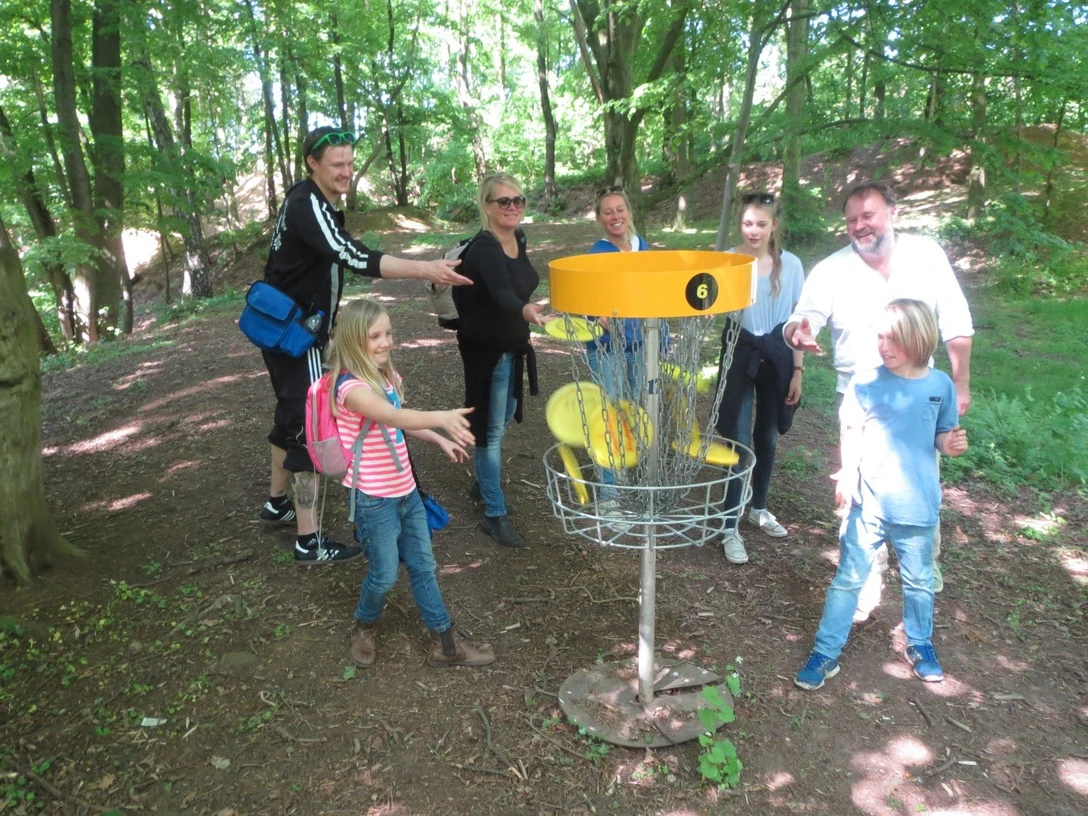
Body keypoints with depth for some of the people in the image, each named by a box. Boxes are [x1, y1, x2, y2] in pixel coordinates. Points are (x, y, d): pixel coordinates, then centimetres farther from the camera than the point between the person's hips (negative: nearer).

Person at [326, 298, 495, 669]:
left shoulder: (387, 375, 4)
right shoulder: (350, 386, -23)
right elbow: (391, 417, -43)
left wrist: (440, 440, 21)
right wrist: (441, 417, -57)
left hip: (405, 489, 8)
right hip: (374, 499, -8)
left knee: (423, 566, 14)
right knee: (385, 574, 6)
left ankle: (445, 642, 26)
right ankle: (365, 627, 37)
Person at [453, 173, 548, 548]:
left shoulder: (518, 238, 2)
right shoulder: (484, 249, -25)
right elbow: (502, 292, -45)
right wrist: (525, 310, -64)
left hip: (513, 345, 9)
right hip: (487, 350, -9)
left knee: (503, 421, 23)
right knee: (491, 429, -2)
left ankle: (483, 484, 43)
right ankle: (495, 515, 8)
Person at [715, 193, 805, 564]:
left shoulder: (790, 265, -2)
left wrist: (797, 370, 1)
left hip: (777, 358, 3)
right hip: (740, 355, -2)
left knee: (767, 437, 16)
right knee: (739, 440, -4)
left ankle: (759, 508, 37)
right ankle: (730, 527, 5)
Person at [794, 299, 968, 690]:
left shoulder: (940, 385, -3)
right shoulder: (865, 383, -8)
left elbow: (942, 435, 9)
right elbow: (852, 435, -2)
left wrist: (951, 444, -13)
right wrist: (847, 475, -15)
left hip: (919, 505, 2)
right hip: (868, 503, -2)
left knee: (919, 580, 20)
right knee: (848, 579, 6)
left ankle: (920, 644, 43)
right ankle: (826, 652, 16)